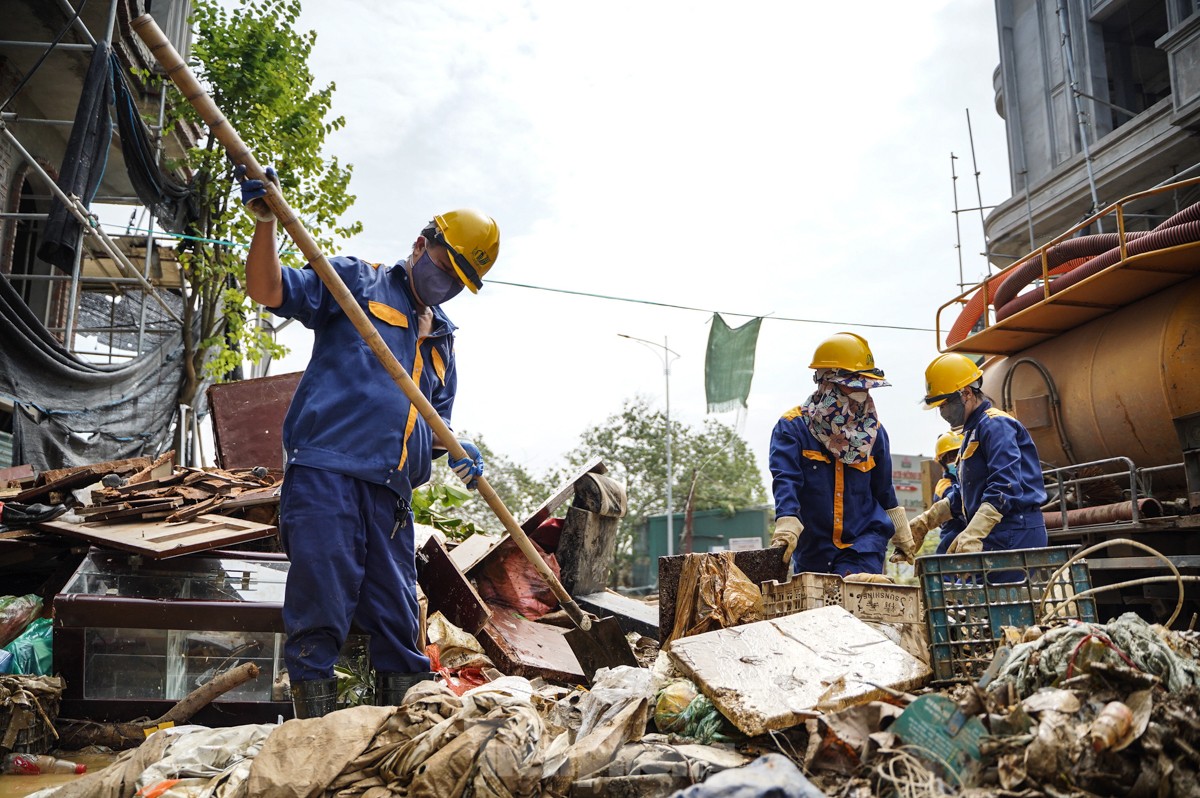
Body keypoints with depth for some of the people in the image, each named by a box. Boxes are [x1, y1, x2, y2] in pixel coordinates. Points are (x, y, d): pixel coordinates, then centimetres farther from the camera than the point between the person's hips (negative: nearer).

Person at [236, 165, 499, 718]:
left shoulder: (441, 338, 25)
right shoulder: (355, 282, 8)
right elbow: (268, 290, -3)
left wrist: (460, 451, 4)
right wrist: (265, 220, -19)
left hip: (391, 491, 6)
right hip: (326, 471, -6)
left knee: (398, 622, 9)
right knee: (320, 611, -7)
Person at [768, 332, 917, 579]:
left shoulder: (873, 431, 5)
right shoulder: (793, 427, -9)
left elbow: (884, 490, 16)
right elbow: (785, 480, -21)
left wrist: (902, 537, 24)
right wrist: (786, 524, -38)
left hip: (865, 542, 1)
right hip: (812, 547, -1)